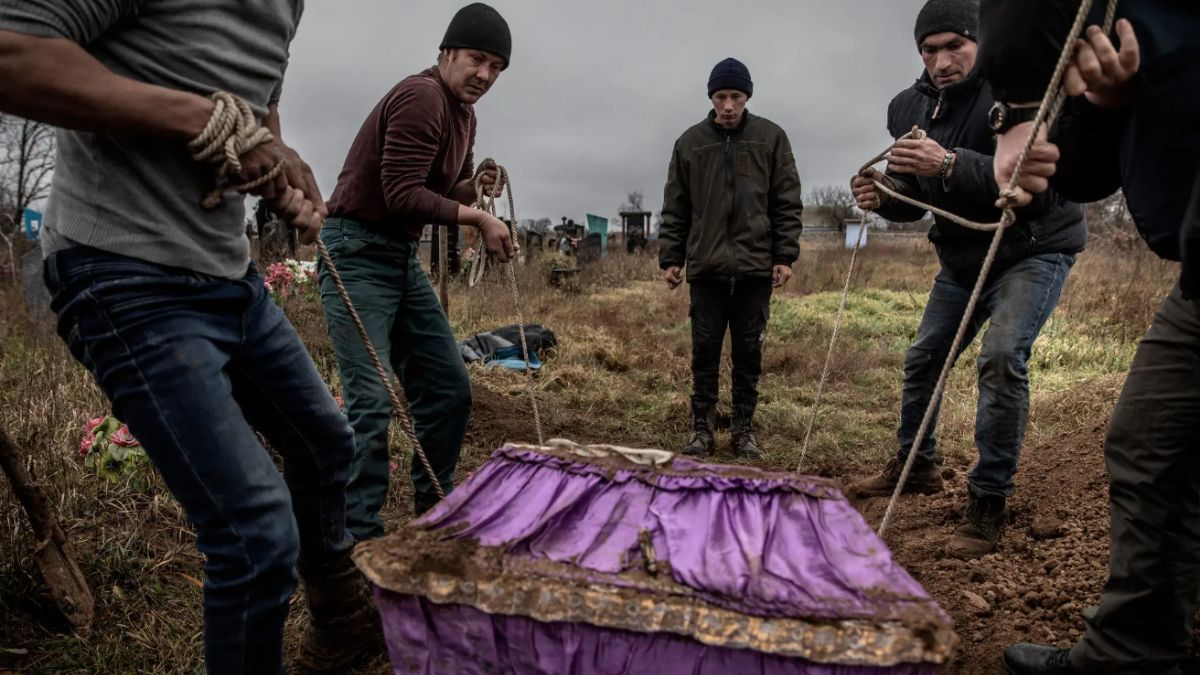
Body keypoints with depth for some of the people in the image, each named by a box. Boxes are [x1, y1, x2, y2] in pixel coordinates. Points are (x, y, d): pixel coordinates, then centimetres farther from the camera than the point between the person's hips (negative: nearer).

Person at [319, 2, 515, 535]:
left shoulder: (463, 113, 14)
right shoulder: (422, 96, -15)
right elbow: (402, 194, -22)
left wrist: (472, 185, -2)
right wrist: (478, 218, -16)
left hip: (403, 256, 9)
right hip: (357, 252, -9)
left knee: (449, 388, 9)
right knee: (372, 401, -14)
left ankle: (434, 508, 24)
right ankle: (358, 536, -3)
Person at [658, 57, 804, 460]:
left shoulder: (771, 138, 4)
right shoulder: (690, 142, 7)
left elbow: (787, 203, 3)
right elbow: (675, 208, 9)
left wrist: (785, 256, -4)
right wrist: (670, 258, 4)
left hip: (756, 266, 0)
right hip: (706, 266, 1)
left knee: (749, 352, 6)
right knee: (705, 351, 4)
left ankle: (743, 429, 17)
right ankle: (702, 428, 14)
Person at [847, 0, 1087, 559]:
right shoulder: (908, 108, -4)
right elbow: (914, 197, 4)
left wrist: (951, 166, -45)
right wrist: (884, 196, -19)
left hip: (1034, 249, -6)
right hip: (962, 255, 7)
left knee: (1001, 356, -25)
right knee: (922, 358, 12)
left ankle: (989, 502, -11)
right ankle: (916, 466, 33)